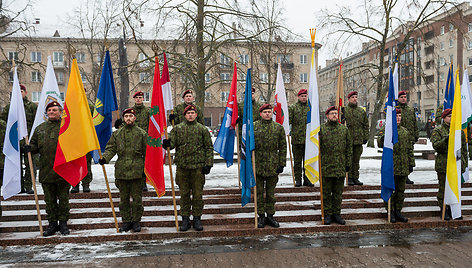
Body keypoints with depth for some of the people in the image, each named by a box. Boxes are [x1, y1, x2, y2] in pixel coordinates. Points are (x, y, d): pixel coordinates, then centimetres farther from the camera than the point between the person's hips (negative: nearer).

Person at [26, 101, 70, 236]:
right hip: (46, 170, 4)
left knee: (63, 198, 5)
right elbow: (35, 145, 19)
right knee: (50, 199, 10)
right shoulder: (40, 128, 13)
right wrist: (29, 148, -3)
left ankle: (63, 223, 16)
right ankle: (52, 224, 20)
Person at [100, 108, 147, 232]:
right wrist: (105, 158, -13)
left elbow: (146, 152, 5)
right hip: (121, 170, 2)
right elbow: (111, 148, 6)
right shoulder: (117, 134, 10)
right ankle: (126, 221, 21)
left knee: (137, 197, 4)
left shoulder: (141, 133, 4)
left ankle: (136, 221, 17)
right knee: (124, 197, 10)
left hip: (137, 170, -2)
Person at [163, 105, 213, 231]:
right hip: (182, 167, 1)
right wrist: (167, 144, -26)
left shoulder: (202, 129, 4)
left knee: (198, 194, 5)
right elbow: (172, 142, -2)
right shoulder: (177, 128, 7)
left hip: (198, 167, -1)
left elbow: (209, 147, 4)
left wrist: (208, 164, -3)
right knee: (184, 194, 8)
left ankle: (197, 218, 17)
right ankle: (185, 219, 18)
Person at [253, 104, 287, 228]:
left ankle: (270, 216, 21)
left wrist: (281, 164, -1)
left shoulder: (279, 127, 4)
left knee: (271, 193, 10)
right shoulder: (253, 126, 1)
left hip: (273, 166, 1)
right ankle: (261, 216, 17)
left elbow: (283, 147, 5)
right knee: (259, 192, 6)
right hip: (258, 166, -1)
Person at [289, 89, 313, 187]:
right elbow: (289, 121, 0)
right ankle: (298, 179, 13)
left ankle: (307, 179, 15)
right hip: (296, 138, -2)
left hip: (308, 139, 2)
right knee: (297, 161, 5)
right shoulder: (293, 107, 4)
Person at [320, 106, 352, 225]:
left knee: (338, 192, 10)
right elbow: (318, 148, 0)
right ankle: (327, 214, 15)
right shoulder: (321, 129, -1)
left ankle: (336, 213, 21)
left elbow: (349, 147, 11)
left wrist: (348, 163, 7)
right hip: (326, 167, -2)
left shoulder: (344, 129, 8)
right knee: (326, 192, 5)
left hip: (340, 167, 3)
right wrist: (319, 163, -7)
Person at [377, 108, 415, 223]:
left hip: (403, 167, 5)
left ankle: (398, 211, 19)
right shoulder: (385, 130, -1)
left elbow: (409, 149, 18)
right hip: (391, 166, -5)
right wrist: (383, 138, -39)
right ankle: (391, 212, 10)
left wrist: (411, 163, 13)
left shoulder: (405, 131, 15)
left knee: (401, 190, 9)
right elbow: (380, 144, -17)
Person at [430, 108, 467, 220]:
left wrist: (464, 163, 14)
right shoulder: (437, 131, 1)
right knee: (443, 188, 0)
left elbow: (464, 148, 18)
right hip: (443, 165, -4)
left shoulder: (459, 131, 15)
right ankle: (444, 210, 11)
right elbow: (436, 146, -13)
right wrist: (445, 140, -29)